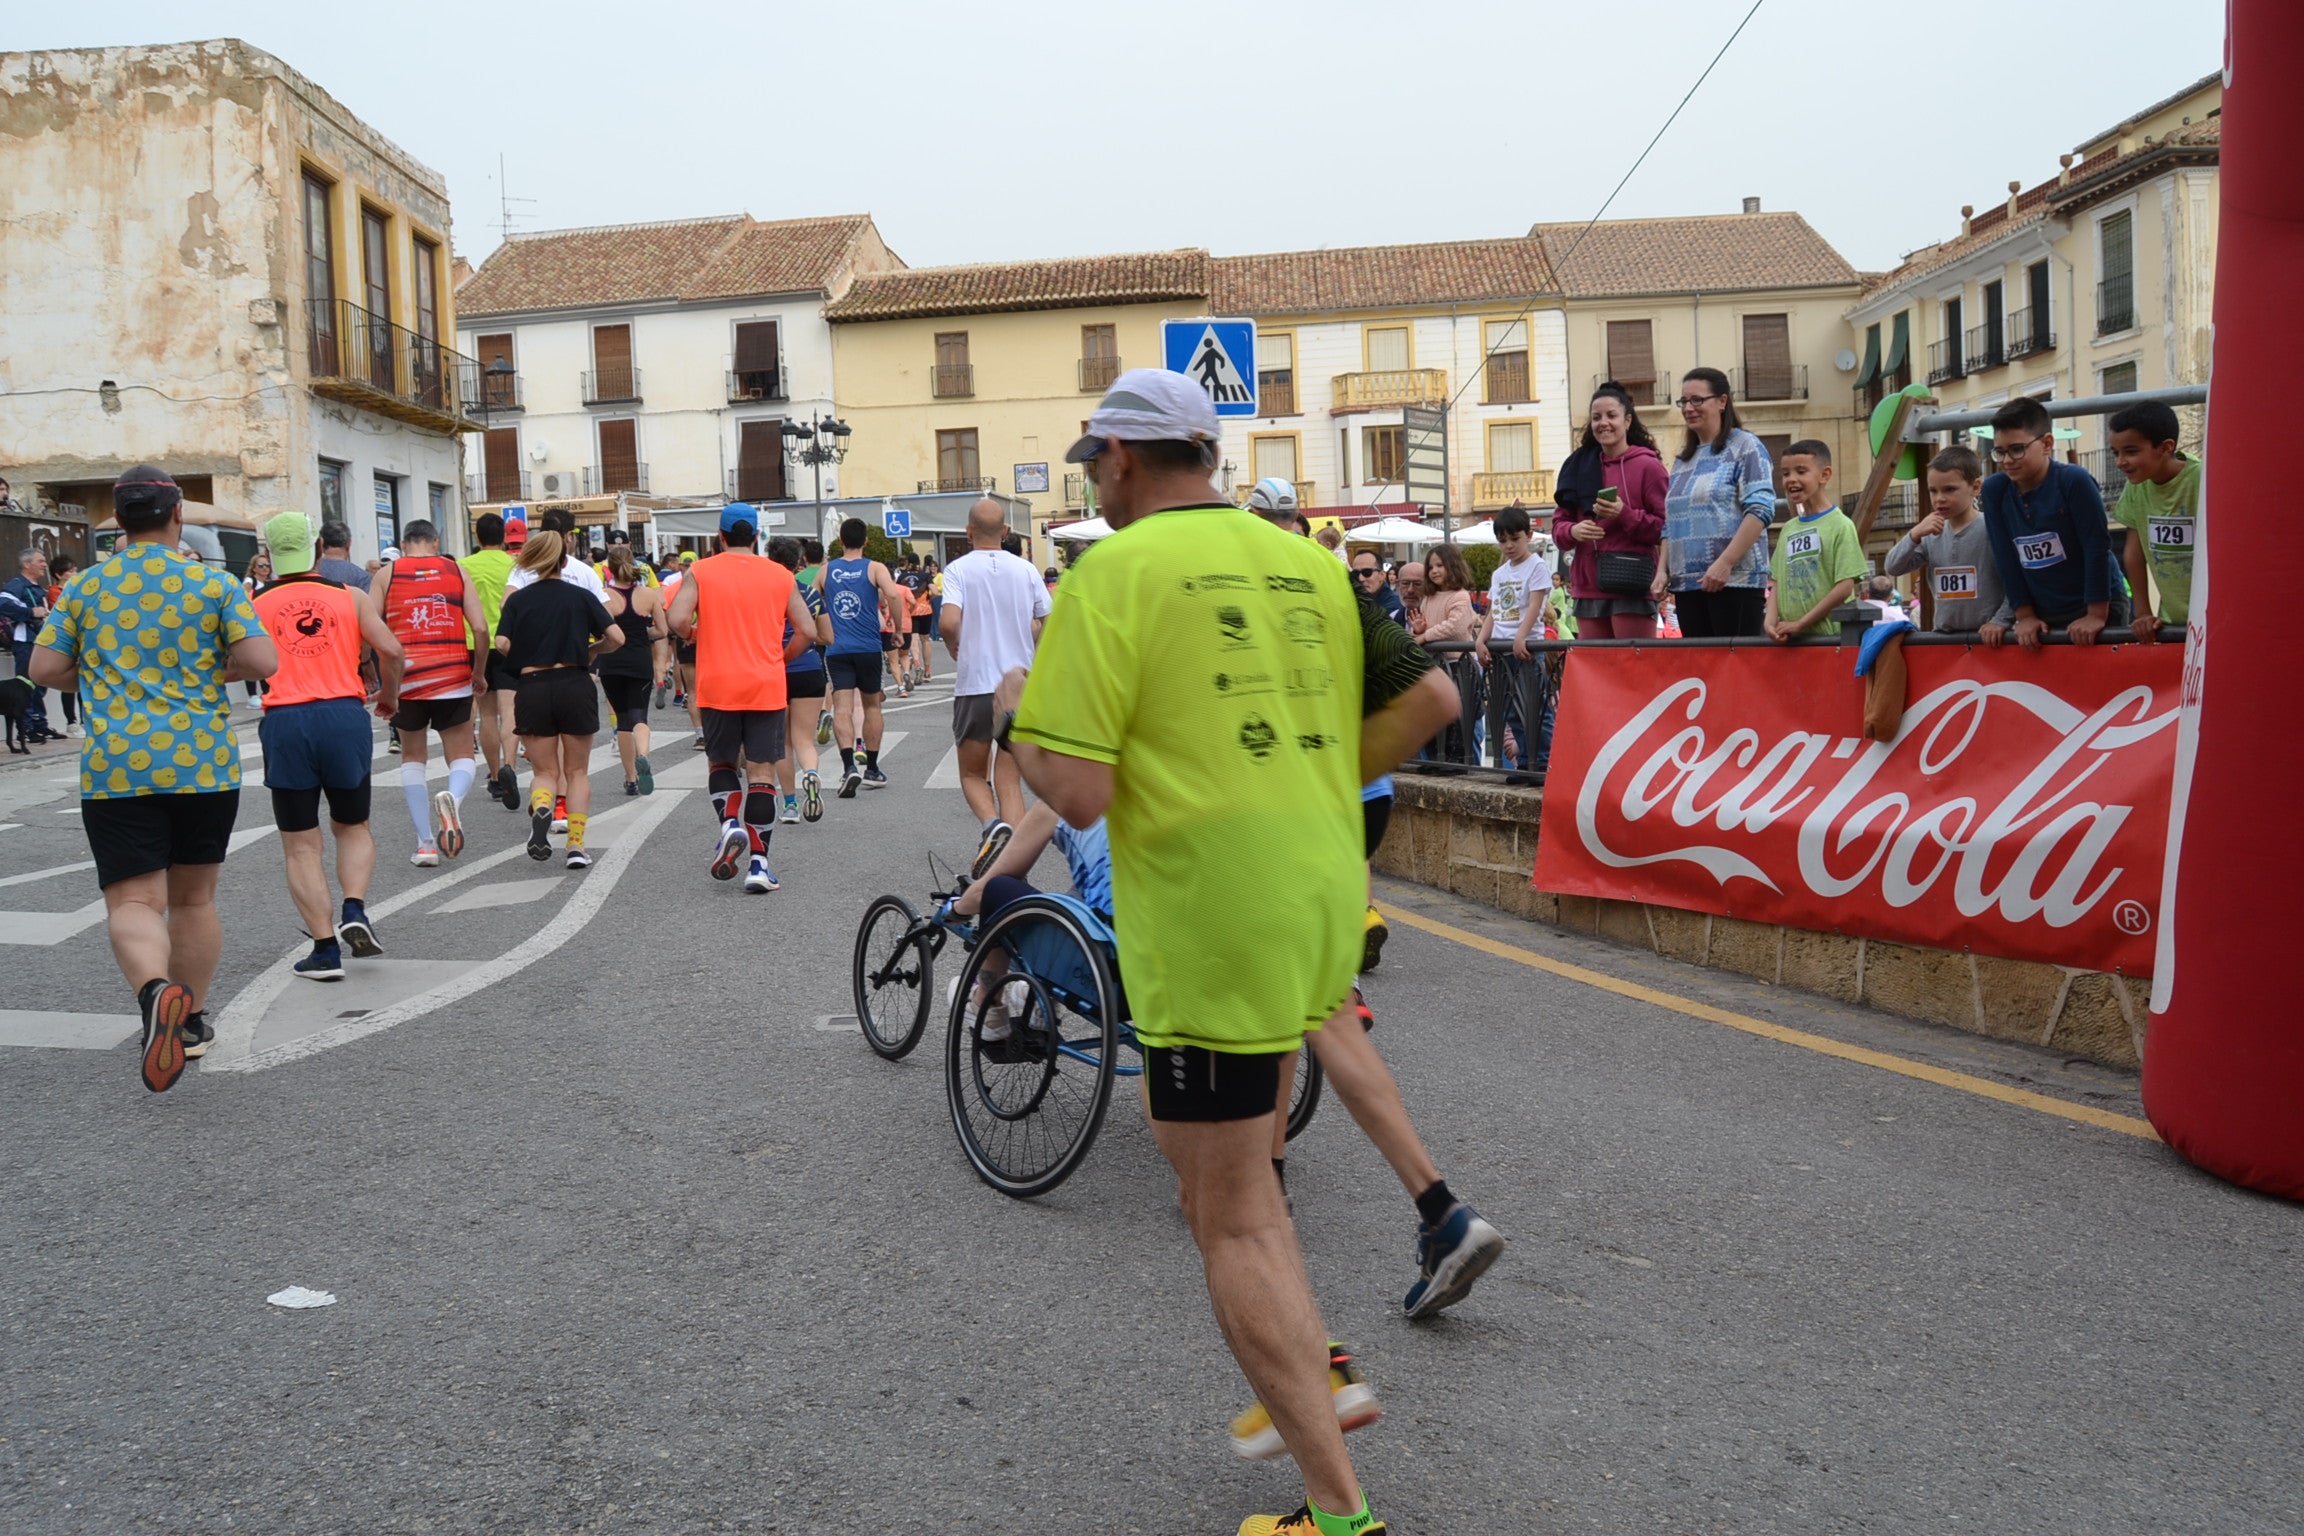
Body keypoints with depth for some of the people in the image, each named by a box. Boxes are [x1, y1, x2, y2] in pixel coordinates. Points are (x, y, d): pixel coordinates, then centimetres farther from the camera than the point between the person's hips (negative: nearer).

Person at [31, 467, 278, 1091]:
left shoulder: (84, 587, 5)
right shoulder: (214, 584, 0)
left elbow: (44, 669, 5)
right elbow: (262, 661, -7)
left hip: (115, 770, -1)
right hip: (204, 764, 1)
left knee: (133, 901, -4)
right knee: (193, 898, 15)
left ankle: (157, 989, -33)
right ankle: (192, 1021, 24)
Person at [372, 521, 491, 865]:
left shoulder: (387, 573, 5)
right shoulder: (456, 570, 6)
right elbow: (480, 627, -2)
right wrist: (479, 673, 11)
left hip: (405, 678, 1)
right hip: (452, 677, 0)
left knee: (412, 758, 17)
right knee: (461, 758, 9)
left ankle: (425, 843, 9)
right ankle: (453, 796, -26)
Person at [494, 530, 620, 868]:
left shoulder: (518, 599, 4)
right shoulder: (581, 597, 2)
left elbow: (502, 643, -8)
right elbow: (616, 638, -5)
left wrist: (525, 656, 13)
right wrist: (593, 650, 15)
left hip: (531, 688, 1)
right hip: (574, 685, 0)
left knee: (545, 771, 12)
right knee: (577, 771, 12)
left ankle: (541, 808, -22)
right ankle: (576, 846, 6)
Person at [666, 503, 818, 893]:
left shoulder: (700, 572, 1)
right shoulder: (780, 576, 5)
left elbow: (677, 621, -11)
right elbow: (808, 632, 3)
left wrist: (699, 636, 10)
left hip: (717, 686, 0)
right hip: (766, 687, 0)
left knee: (721, 762, 19)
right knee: (762, 774, 3)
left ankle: (730, 823, -6)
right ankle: (759, 863, -2)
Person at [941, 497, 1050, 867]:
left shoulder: (959, 570, -4)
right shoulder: (1026, 570, 5)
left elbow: (949, 623, -18)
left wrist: (958, 654, 2)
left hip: (975, 686, -2)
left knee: (973, 774, 13)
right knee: (1010, 780, 8)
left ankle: (991, 823, -16)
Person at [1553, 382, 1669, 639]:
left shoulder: (1648, 466, 0)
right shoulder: (1578, 466, 15)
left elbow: (1667, 528, -4)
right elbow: (1558, 524, 15)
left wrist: (1625, 515, -17)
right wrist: (1572, 531, -8)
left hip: (1633, 588, -5)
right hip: (1588, 589, 5)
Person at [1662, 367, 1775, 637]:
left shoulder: (1745, 447, 0)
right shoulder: (1683, 459, 21)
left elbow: (1761, 510, -11)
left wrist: (1724, 563, -19)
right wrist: (1663, 570, 9)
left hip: (1735, 581, -6)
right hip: (1686, 584, 6)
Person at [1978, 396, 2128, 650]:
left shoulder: (2074, 481, -17)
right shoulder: (1994, 490, -4)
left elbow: (2097, 546, -17)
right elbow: (2005, 557, -2)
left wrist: (2096, 615, -19)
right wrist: (2025, 616, -4)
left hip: (2094, 607, -4)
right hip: (2042, 615, 4)